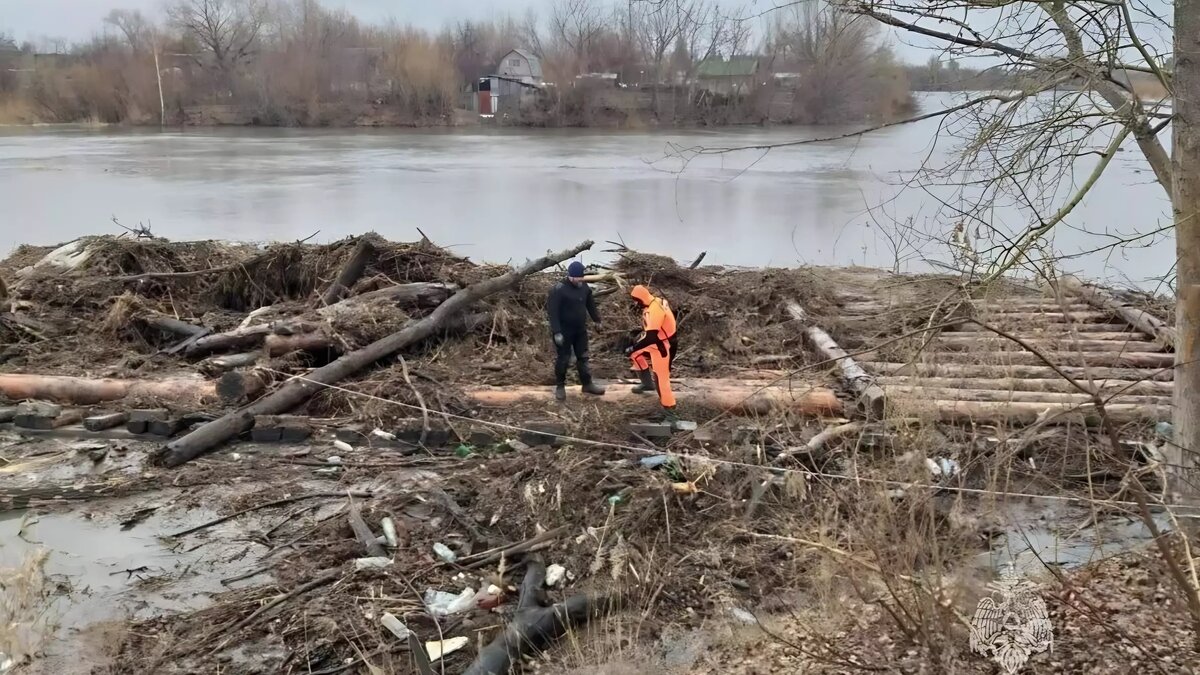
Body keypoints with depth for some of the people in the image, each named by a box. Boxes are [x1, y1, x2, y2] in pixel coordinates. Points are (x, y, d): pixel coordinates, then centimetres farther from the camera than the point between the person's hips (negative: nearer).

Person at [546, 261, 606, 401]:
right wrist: (556, 332, -24)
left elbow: (591, 304, 17)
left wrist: (597, 320, 19)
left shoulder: (584, 287, 0)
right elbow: (552, 311, -21)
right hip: (564, 330, -6)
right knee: (563, 359, 3)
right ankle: (560, 386, 17)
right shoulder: (558, 289, -20)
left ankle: (587, 384, 23)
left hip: (580, 329, 6)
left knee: (583, 357, 13)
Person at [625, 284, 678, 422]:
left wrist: (633, 347, -27)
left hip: (662, 347, -10)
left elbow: (651, 337, -34)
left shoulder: (654, 310, -30)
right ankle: (647, 384, 37)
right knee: (636, 354, 26)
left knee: (660, 379, -8)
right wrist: (639, 338, 15)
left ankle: (671, 413, -6)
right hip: (657, 342, 10)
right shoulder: (656, 302, 2)